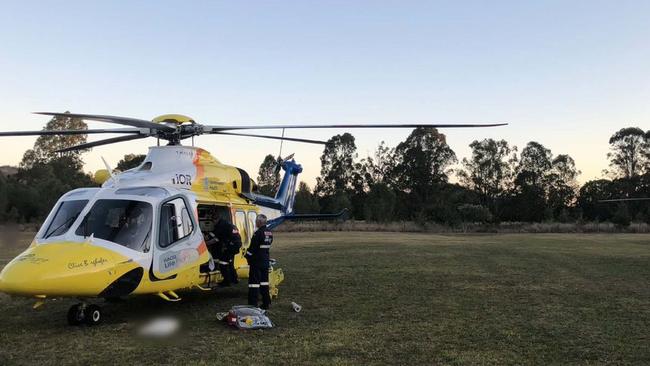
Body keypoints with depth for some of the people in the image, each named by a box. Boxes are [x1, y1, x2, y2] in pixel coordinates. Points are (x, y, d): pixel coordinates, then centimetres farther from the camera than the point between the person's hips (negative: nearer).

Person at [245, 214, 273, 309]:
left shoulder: (258, 233, -19)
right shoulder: (269, 233, 8)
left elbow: (252, 247, -17)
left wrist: (247, 255, -1)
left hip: (256, 262, -8)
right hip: (266, 261, 8)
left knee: (254, 281, -2)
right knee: (264, 281, 15)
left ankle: (253, 304, -1)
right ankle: (266, 303, 21)